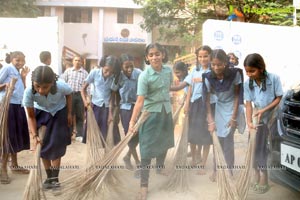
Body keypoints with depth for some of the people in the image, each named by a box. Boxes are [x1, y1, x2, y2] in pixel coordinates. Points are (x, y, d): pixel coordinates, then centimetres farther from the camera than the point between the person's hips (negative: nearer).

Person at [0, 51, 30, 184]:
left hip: (18, 106, 8)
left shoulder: (19, 73, 18)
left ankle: (14, 165, 25)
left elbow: (23, 92, 15)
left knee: (16, 136, 13)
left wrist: (23, 78, 8)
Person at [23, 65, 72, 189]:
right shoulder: (29, 92, -35)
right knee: (43, 146, 3)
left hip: (59, 113, -1)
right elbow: (31, 116, -19)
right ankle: (49, 177, 18)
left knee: (57, 144, -3)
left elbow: (69, 95, -9)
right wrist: (35, 135, -27)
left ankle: (55, 177, 9)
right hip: (41, 114, 1)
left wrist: (69, 113, -4)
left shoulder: (62, 87, -37)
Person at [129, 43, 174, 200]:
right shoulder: (144, 75, -19)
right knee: (147, 149, -4)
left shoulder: (168, 71, -2)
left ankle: (160, 167, 49)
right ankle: (144, 186, 4)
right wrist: (132, 121, -31)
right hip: (150, 113, -5)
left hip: (166, 111, 6)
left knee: (164, 142, 22)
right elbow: (140, 100, -24)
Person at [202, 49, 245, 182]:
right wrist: (211, 121, -19)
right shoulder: (208, 77, -18)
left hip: (232, 108, -2)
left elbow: (237, 94, -11)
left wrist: (234, 116, -12)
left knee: (227, 140, -5)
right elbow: (207, 100, -14)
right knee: (218, 139, 3)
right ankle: (216, 170, 16)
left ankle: (229, 170, 10)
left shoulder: (235, 74, -22)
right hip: (218, 108, 2)